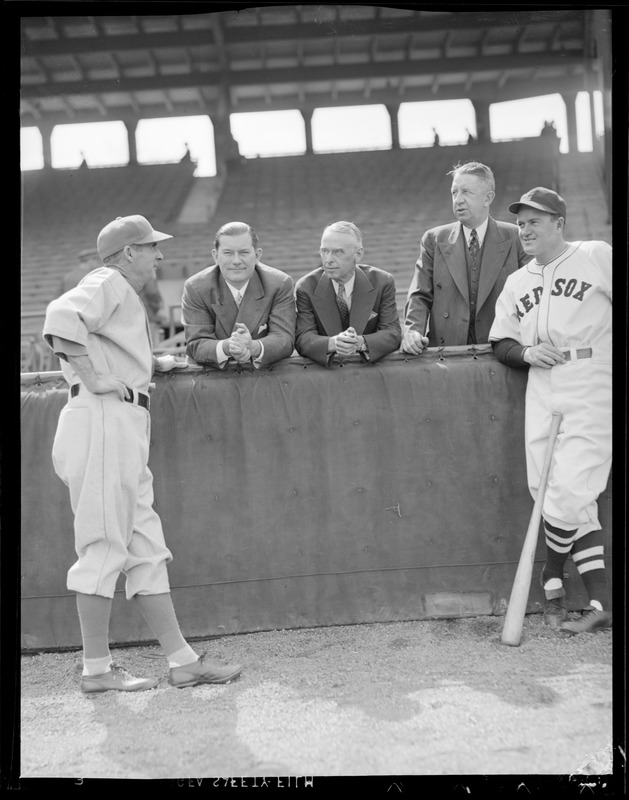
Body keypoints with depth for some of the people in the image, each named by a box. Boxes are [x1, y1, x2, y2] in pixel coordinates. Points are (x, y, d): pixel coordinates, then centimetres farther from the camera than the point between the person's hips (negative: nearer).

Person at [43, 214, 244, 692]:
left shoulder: (126, 296, 27)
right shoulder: (107, 283, -4)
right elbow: (61, 316, -22)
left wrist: (154, 363, 24)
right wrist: (93, 378, -20)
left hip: (127, 424, 10)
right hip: (103, 420, -10)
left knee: (146, 548, 7)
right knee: (105, 545, -6)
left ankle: (183, 661, 11)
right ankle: (97, 669, 3)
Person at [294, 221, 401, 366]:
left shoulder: (383, 282, -3)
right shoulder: (306, 287, -3)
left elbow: (393, 333, -8)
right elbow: (303, 338, -10)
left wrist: (360, 342, -28)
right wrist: (332, 343, -32)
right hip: (324, 367, 0)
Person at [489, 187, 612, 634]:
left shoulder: (596, 257, 3)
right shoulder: (516, 283, 17)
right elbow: (500, 342, 17)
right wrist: (527, 353, -3)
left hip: (591, 392, -4)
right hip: (541, 393, 5)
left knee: (568, 495, -11)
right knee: (573, 502, 2)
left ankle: (553, 579, 13)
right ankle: (601, 601, 9)